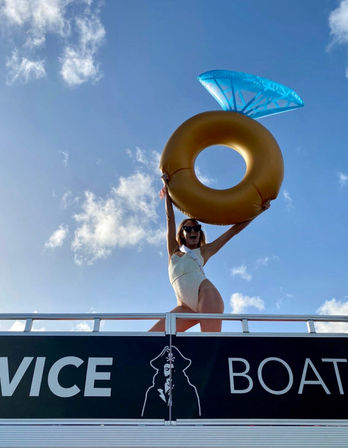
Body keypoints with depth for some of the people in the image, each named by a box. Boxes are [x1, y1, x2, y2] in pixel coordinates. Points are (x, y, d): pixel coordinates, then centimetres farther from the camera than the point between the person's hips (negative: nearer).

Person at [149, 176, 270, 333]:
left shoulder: (203, 251, 23)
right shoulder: (174, 252, 28)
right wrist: (167, 191, 27)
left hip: (206, 295, -3)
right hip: (185, 307, 3)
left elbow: (235, 229, 23)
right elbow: (170, 219, 27)